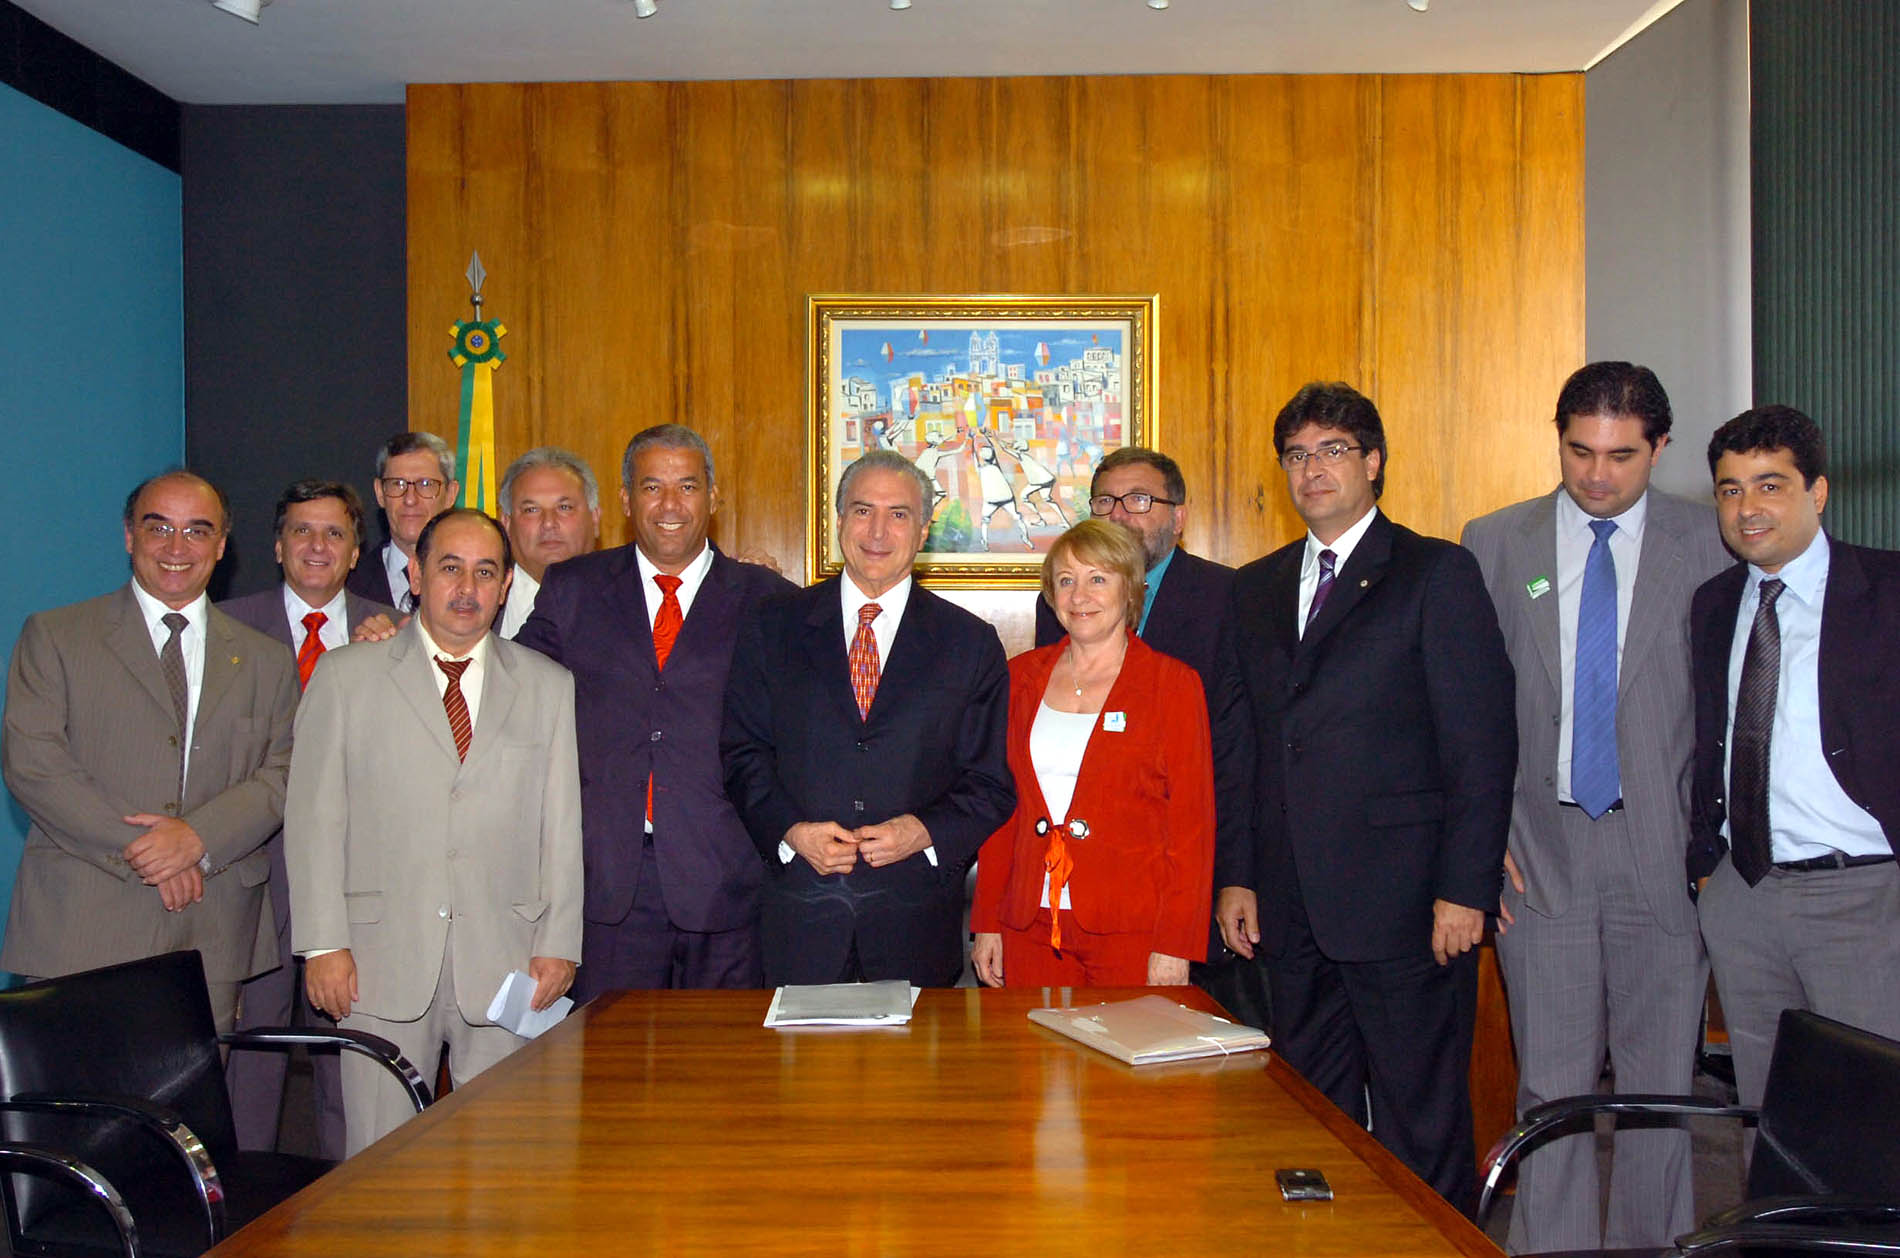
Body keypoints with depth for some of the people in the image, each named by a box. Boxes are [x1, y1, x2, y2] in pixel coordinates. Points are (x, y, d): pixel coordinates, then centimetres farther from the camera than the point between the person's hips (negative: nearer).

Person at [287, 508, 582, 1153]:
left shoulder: (549, 687, 10)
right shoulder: (346, 676, 8)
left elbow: (565, 827, 7)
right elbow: (315, 816, 4)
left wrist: (558, 946, 1)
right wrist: (324, 943, -3)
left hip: (505, 962, 1)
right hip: (381, 960, 0)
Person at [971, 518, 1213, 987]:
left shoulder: (1172, 683, -1)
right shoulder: (1021, 677, 10)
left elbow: (1192, 823, -4)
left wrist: (1175, 947, -10)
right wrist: (987, 923, 7)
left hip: (1132, 931, -3)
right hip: (1030, 928, 3)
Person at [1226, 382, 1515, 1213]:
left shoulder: (1437, 573, -2)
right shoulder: (1255, 589, 15)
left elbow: (1483, 744, -7)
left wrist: (1466, 888, -13)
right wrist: (1237, 875, 7)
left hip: (1402, 898, -5)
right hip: (1292, 907, 5)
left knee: (1420, 1125, 4)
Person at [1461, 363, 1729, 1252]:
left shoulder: (1708, 544, 2)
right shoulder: (1495, 543, 5)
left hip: (1664, 850, 0)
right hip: (1541, 851, 0)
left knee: (1660, 1082, 8)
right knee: (1553, 1086, 4)